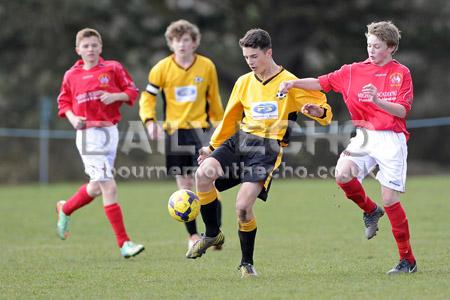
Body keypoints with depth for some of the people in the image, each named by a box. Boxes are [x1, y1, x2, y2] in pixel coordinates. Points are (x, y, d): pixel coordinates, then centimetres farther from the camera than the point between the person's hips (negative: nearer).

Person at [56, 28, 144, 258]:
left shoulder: (113, 68, 4)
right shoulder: (71, 75, 3)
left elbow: (132, 91, 6)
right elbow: (64, 102, 14)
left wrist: (116, 96, -13)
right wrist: (72, 118, -4)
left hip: (110, 131, 3)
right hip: (88, 134, -3)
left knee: (96, 187, 13)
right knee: (109, 188, -11)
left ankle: (65, 209, 43)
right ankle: (124, 243, -9)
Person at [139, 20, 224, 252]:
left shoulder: (207, 67, -1)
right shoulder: (162, 68, -3)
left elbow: (213, 100, 11)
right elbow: (147, 96, 4)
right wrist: (150, 121, -12)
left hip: (199, 129, -1)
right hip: (174, 131, 1)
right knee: (184, 187, 4)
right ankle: (193, 236, 15)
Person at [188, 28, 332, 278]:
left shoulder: (289, 83, 0)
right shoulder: (244, 82, 15)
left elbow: (323, 112, -1)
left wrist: (318, 112, -25)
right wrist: (212, 147, 24)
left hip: (267, 149, -4)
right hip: (238, 141, 4)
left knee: (243, 207, -18)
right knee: (203, 174, -24)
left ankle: (247, 263, 5)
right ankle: (212, 234, -3)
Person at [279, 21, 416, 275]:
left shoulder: (401, 73, 0)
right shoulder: (354, 71, 8)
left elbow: (402, 111, -9)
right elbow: (322, 83, 7)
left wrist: (377, 101, -25)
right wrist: (293, 83, -7)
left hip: (391, 139, -3)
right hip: (363, 136, 3)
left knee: (390, 199, -9)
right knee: (343, 174, -25)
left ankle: (408, 260, 4)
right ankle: (370, 211, 7)